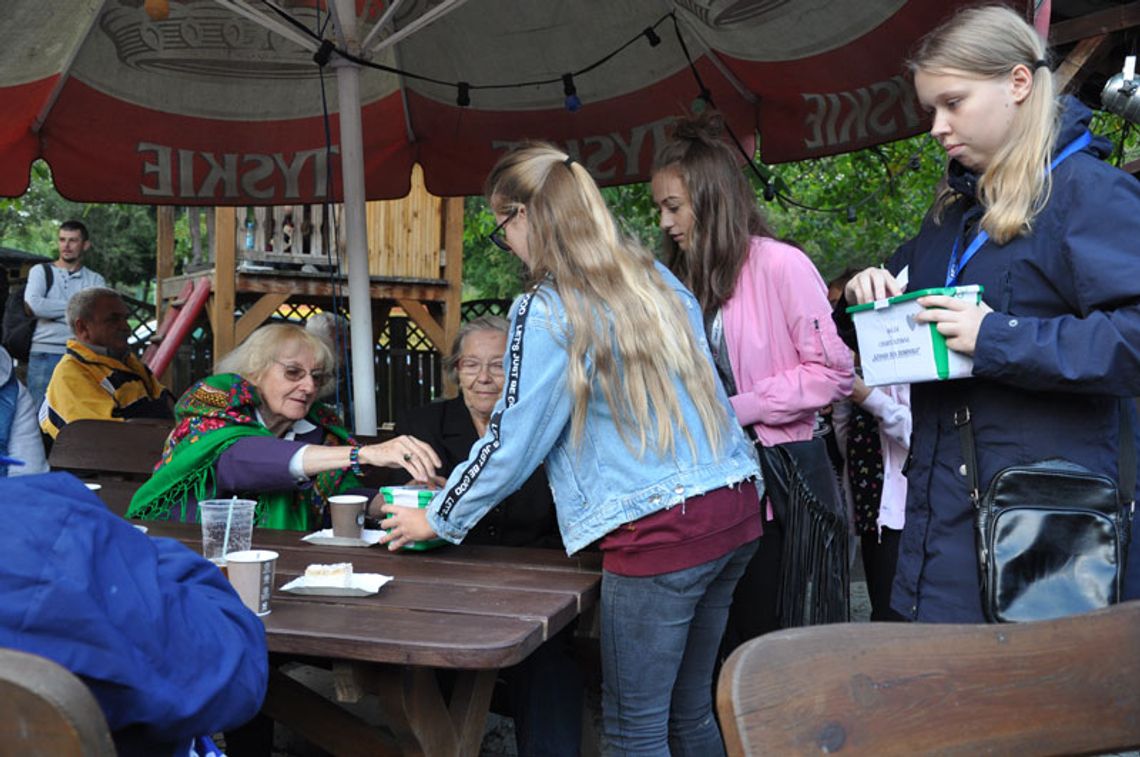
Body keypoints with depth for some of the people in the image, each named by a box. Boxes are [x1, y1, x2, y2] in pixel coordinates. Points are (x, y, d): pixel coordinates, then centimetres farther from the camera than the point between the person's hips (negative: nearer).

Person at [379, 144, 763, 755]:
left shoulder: (546, 310, -9)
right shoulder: (657, 279, 14)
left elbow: (512, 439, -6)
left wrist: (438, 519, 7)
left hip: (659, 530, -8)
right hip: (736, 506, 8)